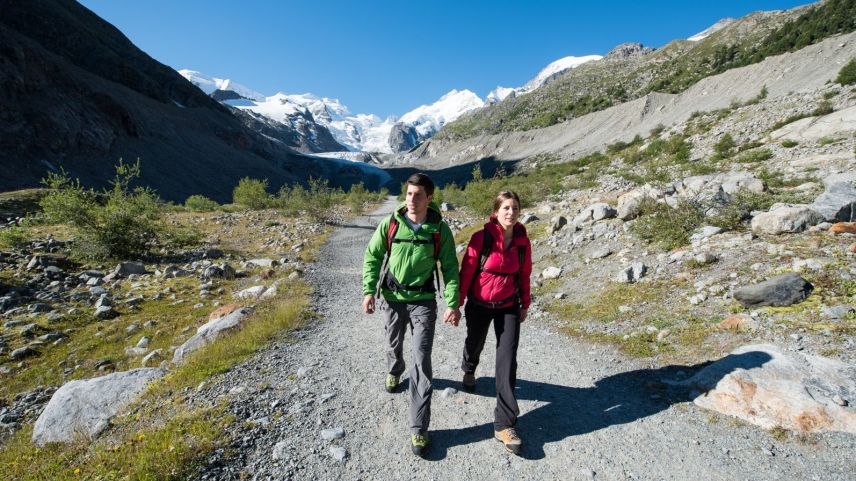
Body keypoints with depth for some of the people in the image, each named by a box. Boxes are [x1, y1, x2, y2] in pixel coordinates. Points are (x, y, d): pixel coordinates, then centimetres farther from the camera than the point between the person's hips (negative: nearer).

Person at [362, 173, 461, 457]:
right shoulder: (390, 224, -9)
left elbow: (450, 267, -5)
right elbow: (372, 257, -1)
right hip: (393, 297, 2)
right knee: (394, 345, 24)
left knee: (421, 360, -5)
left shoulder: (440, 229, -11)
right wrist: (369, 290, -8)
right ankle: (394, 371, 60)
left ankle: (419, 429, 7)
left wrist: (453, 303, -11)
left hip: (423, 300, -2)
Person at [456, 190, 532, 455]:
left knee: (507, 361, -3)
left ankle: (505, 424, 6)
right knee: (475, 343, 21)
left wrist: (525, 305, 12)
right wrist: (456, 303, -9)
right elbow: (467, 270, -12)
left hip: (508, 307, 2)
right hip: (479, 306, -2)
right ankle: (469, 369, 60)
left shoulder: (523, 241, -5)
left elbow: (524, 275, 6)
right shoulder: (482, 237, -16)